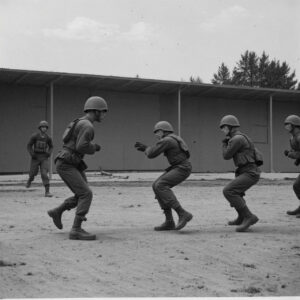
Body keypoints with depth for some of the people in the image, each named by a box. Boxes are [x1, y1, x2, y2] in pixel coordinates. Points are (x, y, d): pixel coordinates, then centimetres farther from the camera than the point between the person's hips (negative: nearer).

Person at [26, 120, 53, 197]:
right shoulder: (34, 136, -10)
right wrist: (32, 154, -14)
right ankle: (30, 179, 51)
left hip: (44, 157, 0)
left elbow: (51, 146, 13)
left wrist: (49, 153, -6)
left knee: (44, 174, -13)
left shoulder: (48, 138, -5)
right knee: (33, 172, 12)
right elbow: (29, 145, -1)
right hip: (36, 157, 0)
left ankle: (47, 192, -13)